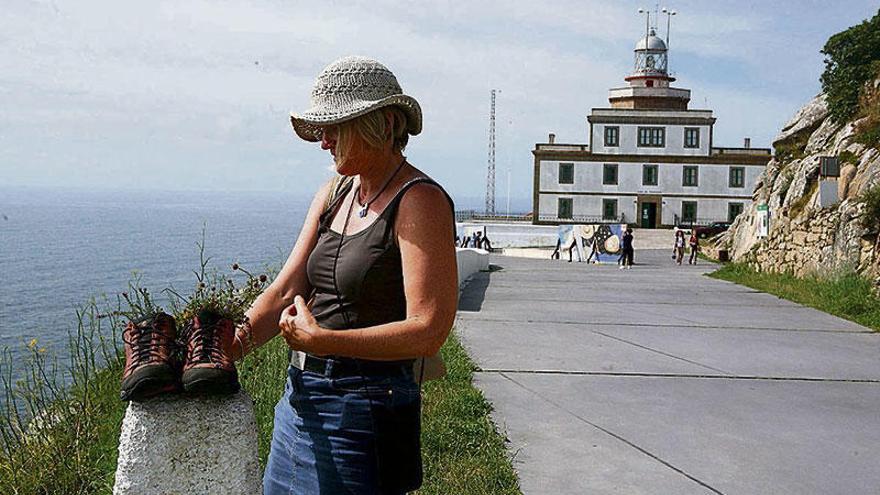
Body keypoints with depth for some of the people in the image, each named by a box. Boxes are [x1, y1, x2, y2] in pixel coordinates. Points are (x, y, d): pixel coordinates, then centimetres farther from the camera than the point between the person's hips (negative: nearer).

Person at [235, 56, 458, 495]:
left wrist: (319, 340, -22)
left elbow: (427, 332, -21)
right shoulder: (333, 194, 9)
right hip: (300, 396, 8)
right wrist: (234, 342, -11)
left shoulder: (419, 202, -14)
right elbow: (286, 291, 5)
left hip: (364, 408, -7)